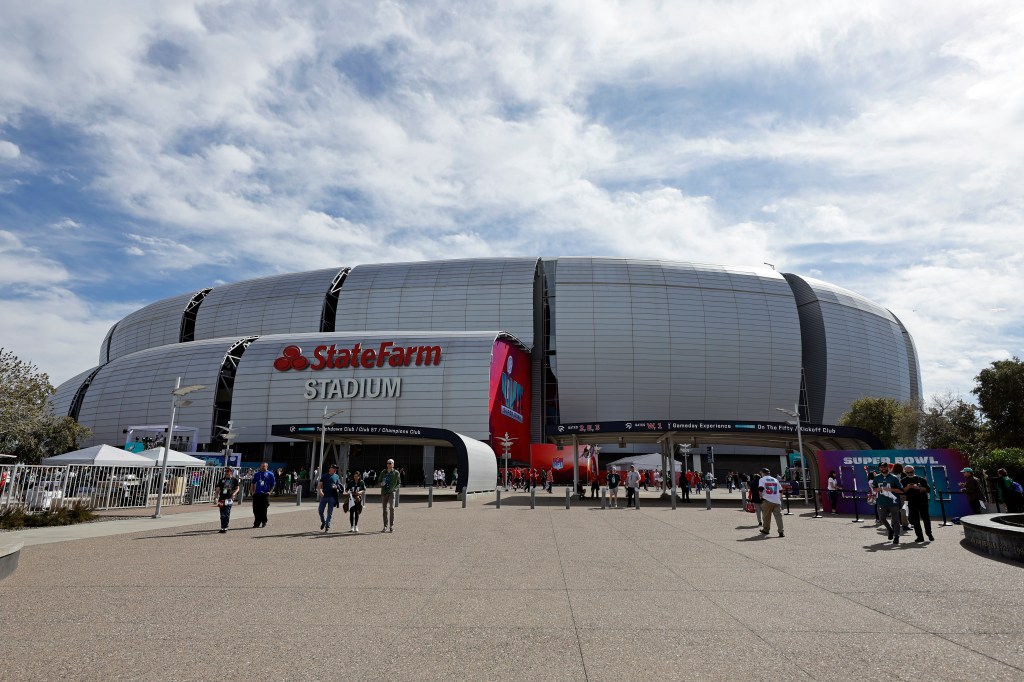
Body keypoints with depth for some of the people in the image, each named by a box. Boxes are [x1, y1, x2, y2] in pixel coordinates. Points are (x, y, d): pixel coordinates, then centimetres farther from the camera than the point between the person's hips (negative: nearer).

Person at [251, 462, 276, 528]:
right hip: (257, 494, 3)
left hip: (265, 494, -3)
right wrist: (253, 491, 10)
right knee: (256, 509, 1)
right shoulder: (256, 474, 12)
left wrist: (269, 491, -5)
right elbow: (253, 483, 20)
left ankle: (264, 523, 15)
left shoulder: (270, 474, 2)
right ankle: (256, 523, 11)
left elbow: (273, 484, 4)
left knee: (263, 510, 1)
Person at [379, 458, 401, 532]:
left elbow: (399, 483, 6)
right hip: (384, 492, 3)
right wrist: (381, 484, -4)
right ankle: (385, 527, 15)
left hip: (392, 492, -3)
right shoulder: (383, 472, 12)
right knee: (385, 509, 6)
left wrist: (394, 489, -9)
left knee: (391, 508, -14)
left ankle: (391, 526, -9)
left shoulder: (396, 473, 4)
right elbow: (379, 481, 19)